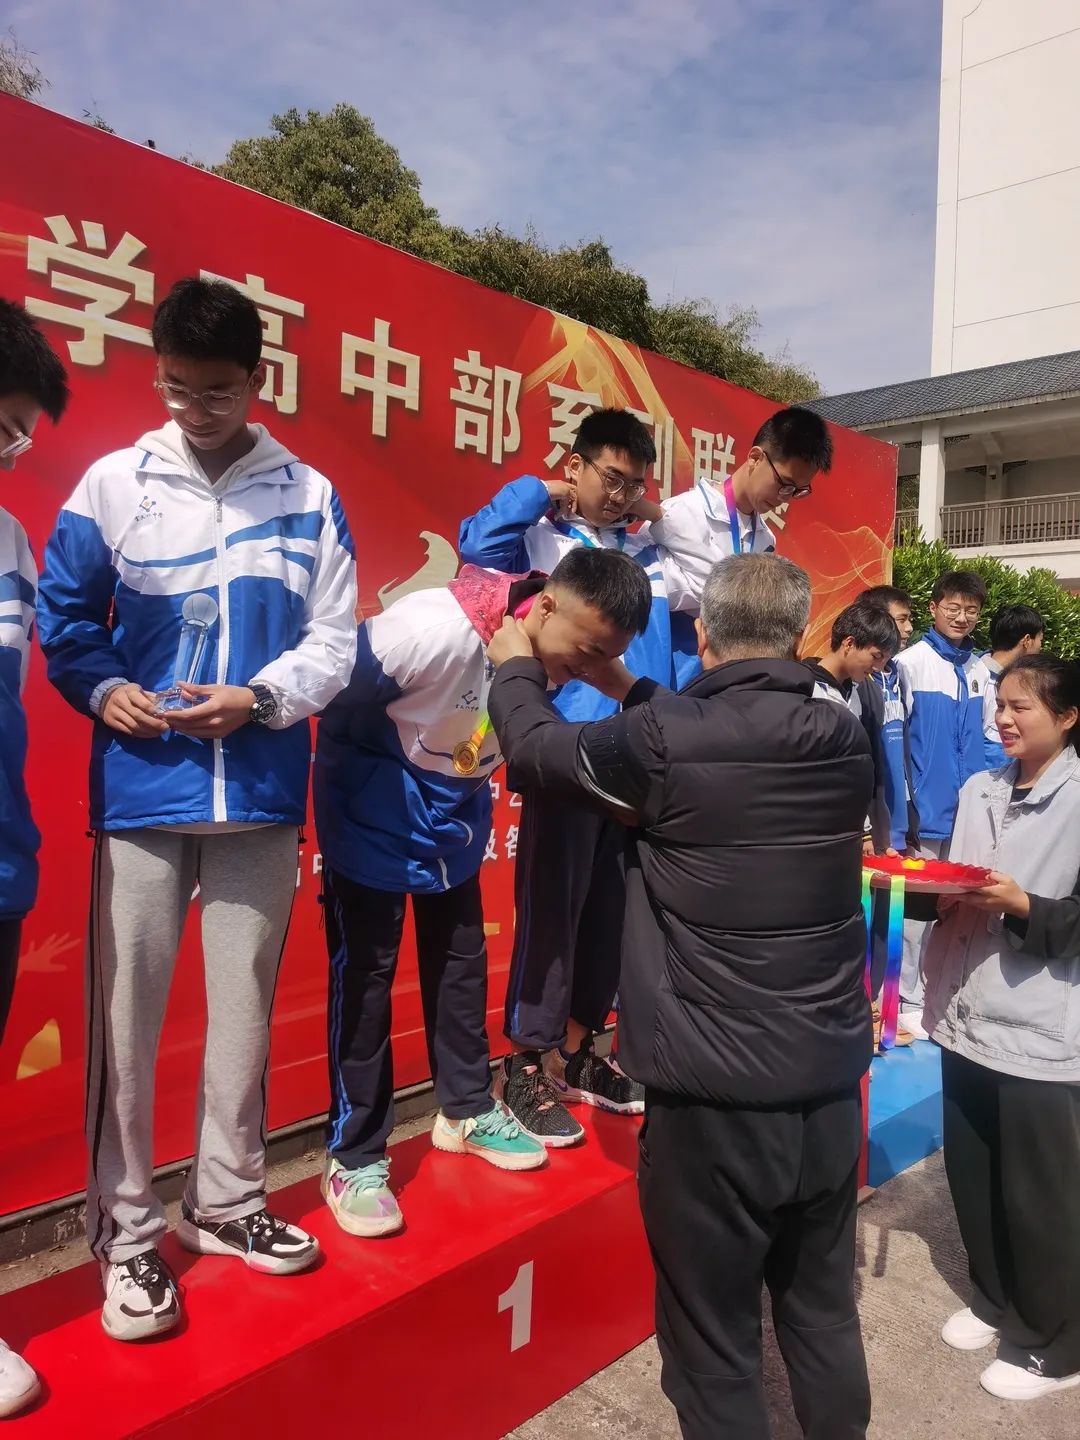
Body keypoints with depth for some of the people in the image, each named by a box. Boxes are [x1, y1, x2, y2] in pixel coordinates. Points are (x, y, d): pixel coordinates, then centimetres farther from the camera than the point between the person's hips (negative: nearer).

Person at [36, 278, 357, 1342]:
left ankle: (224, 1200, 33)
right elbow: (62, 617, 6)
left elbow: (334, 638, 1)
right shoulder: (112, 483, 2)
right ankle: (124, 1230, 23)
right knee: (124, 1010, 4)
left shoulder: (309, 496, 3)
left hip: (261, 793, 1)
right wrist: (102, 691, -12)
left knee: (245, 1002, 12)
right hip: (140, 791, -1)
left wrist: (259, 700, -15)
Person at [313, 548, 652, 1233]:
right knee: (364, 972, 0)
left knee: (462, 960, 14)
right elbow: (333, 697, -24)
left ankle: (467, 1111, 33)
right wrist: (326, 799, -16)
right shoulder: (434, 628, -33)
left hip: (456, 819, 6)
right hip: (373, 814, -6)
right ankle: (354, 1156, 14)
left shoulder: (550, 653, -13)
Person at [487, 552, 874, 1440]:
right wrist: (632, 692, 24)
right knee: (824, 1315, 24)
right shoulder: (845, 741, -1)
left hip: (715, 1095, -5)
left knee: (715, 1341, 13)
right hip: (831, 1086, 6)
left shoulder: (665, 741, -16)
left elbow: (537, 750, 0)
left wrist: (515, 668, 19)